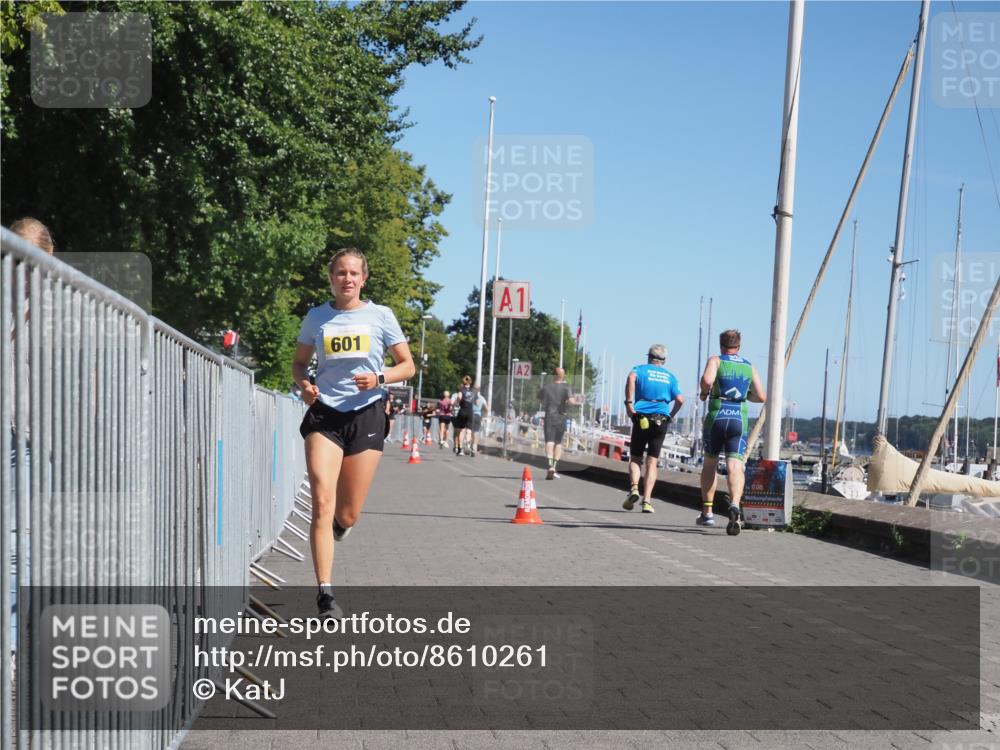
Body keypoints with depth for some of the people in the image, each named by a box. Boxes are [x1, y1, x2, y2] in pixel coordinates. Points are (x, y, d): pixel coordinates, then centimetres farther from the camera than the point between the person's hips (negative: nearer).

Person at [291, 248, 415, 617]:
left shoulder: (380, 316, 3)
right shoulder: (316, 317, 6)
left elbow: (407, 365, 7)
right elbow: (299, 363, 17)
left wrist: (379, 378, -13)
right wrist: (304, 385, -5)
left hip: (366, 416, 0)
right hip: (324, 414, 0)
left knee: (347, 515, 4)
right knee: (322, 505, -14)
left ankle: (338, 526, 43)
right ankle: (325, 593, -11)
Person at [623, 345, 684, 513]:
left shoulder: (640, 369, 9)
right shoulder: (670, 376, 17)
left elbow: (631, 377, -16)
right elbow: (680, 400, 4)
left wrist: (629, 403, -13)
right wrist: (671, 416, 16)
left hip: (642, 418, -1)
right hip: (661, 421, 1)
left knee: (635, 458, 11)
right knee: (652, 462, 4)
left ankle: (634, 488, -14)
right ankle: (647, 501, -6)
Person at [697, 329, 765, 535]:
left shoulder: (716, 360, 4)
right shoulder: (749, 367, 14)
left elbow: (707, 380, -17)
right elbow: (761, 397, 10)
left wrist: (704, 393, 4)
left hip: (716, 417, -1)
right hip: (739, 419, 1)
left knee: (710, 463, 16)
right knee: (735, 466, -9)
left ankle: (707, 512, 18)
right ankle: (734, 505, -34)